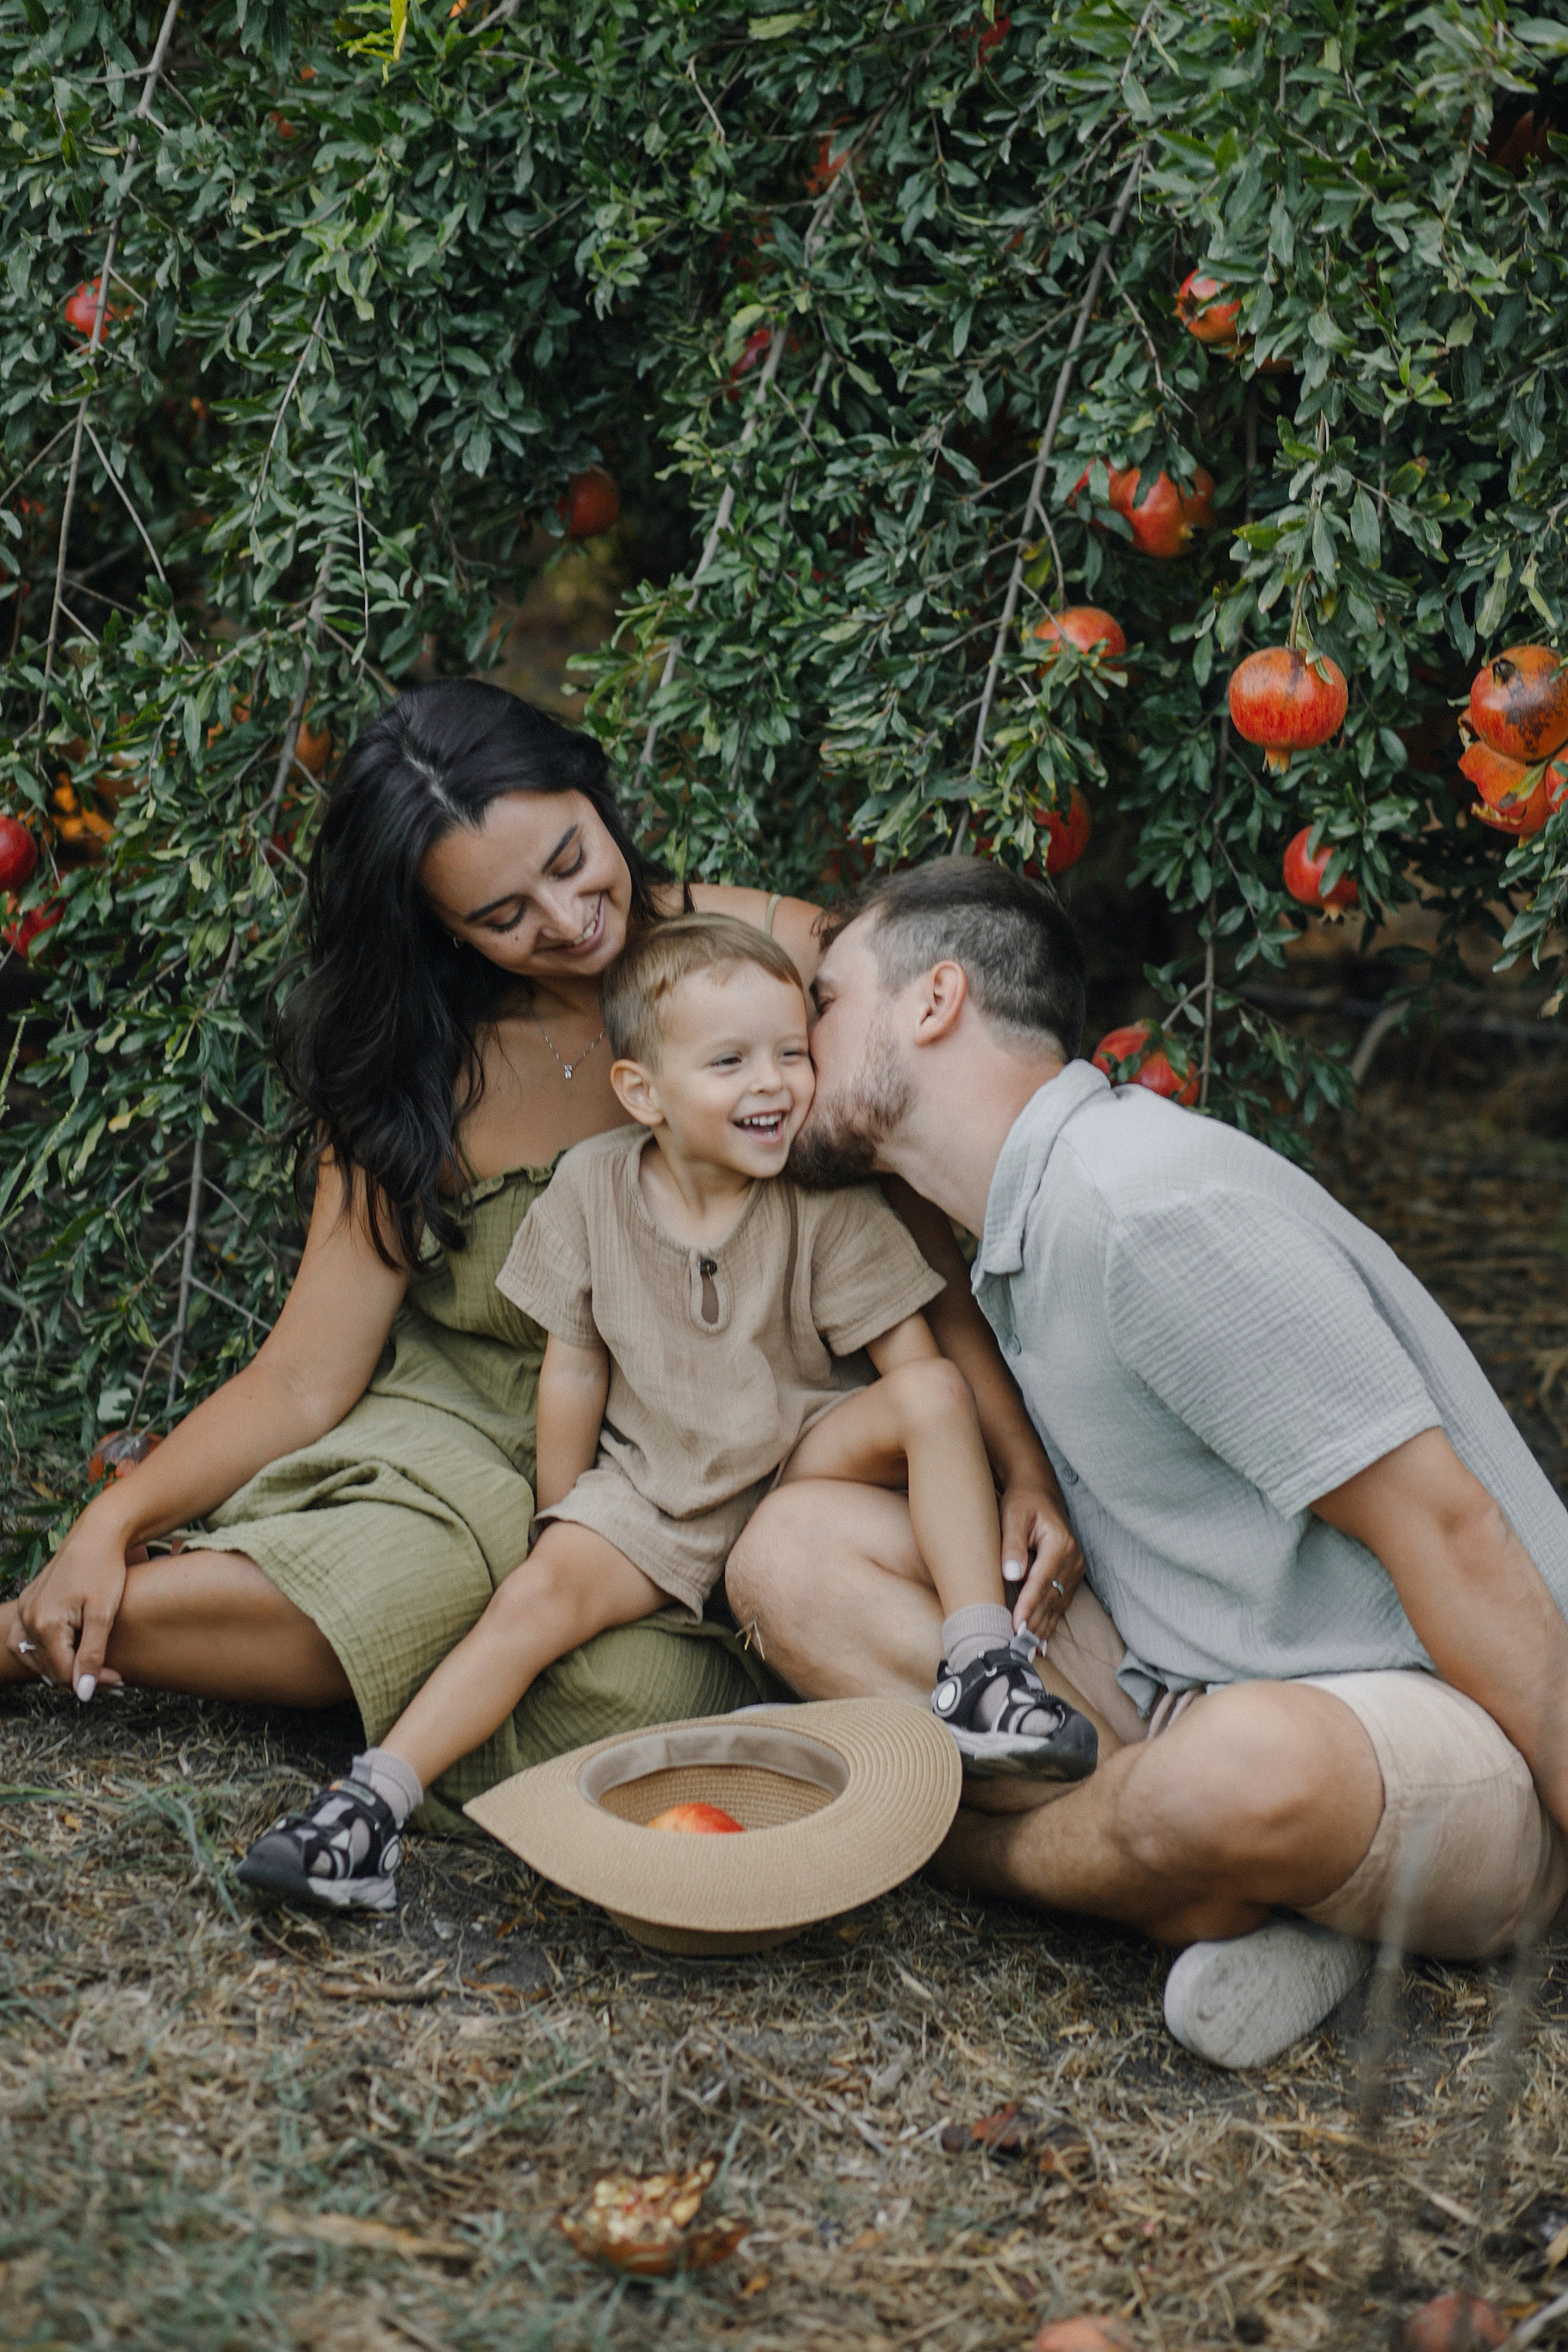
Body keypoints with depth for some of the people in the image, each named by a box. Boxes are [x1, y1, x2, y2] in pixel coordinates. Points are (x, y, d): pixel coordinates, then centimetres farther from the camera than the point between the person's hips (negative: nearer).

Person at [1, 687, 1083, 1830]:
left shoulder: (782, 956, -7)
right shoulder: (418, 1070, -3)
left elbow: (928, 1248, -5)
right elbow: (306, 1379, -5)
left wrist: (1023, 1467, -18)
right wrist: (113, 1520, -19)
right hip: (474, 1436, 0)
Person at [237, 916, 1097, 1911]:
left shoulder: (830, 1204, -13)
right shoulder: (592, 1186, -7)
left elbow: (915, 1363, -11)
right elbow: (576, 1370, 1)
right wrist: (563, 1521, 5)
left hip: (799, 1464, -1)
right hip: (652, 1485, 1)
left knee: (937, 1392, -26)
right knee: (540, 1593, -22)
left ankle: (982, 1672, -28)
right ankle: (375, 1804, -24)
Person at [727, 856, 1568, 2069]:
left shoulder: (1151, 1202, -21)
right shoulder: (1025, 1224, 10)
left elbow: (1447, 1532, -21)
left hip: (1456, 1740, -8)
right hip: (1192, 1688, 9)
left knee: (1247, 1767, -43)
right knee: (793, 1550, -4)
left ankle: (975, 1845, -9)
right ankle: (1220, 1906, -12)